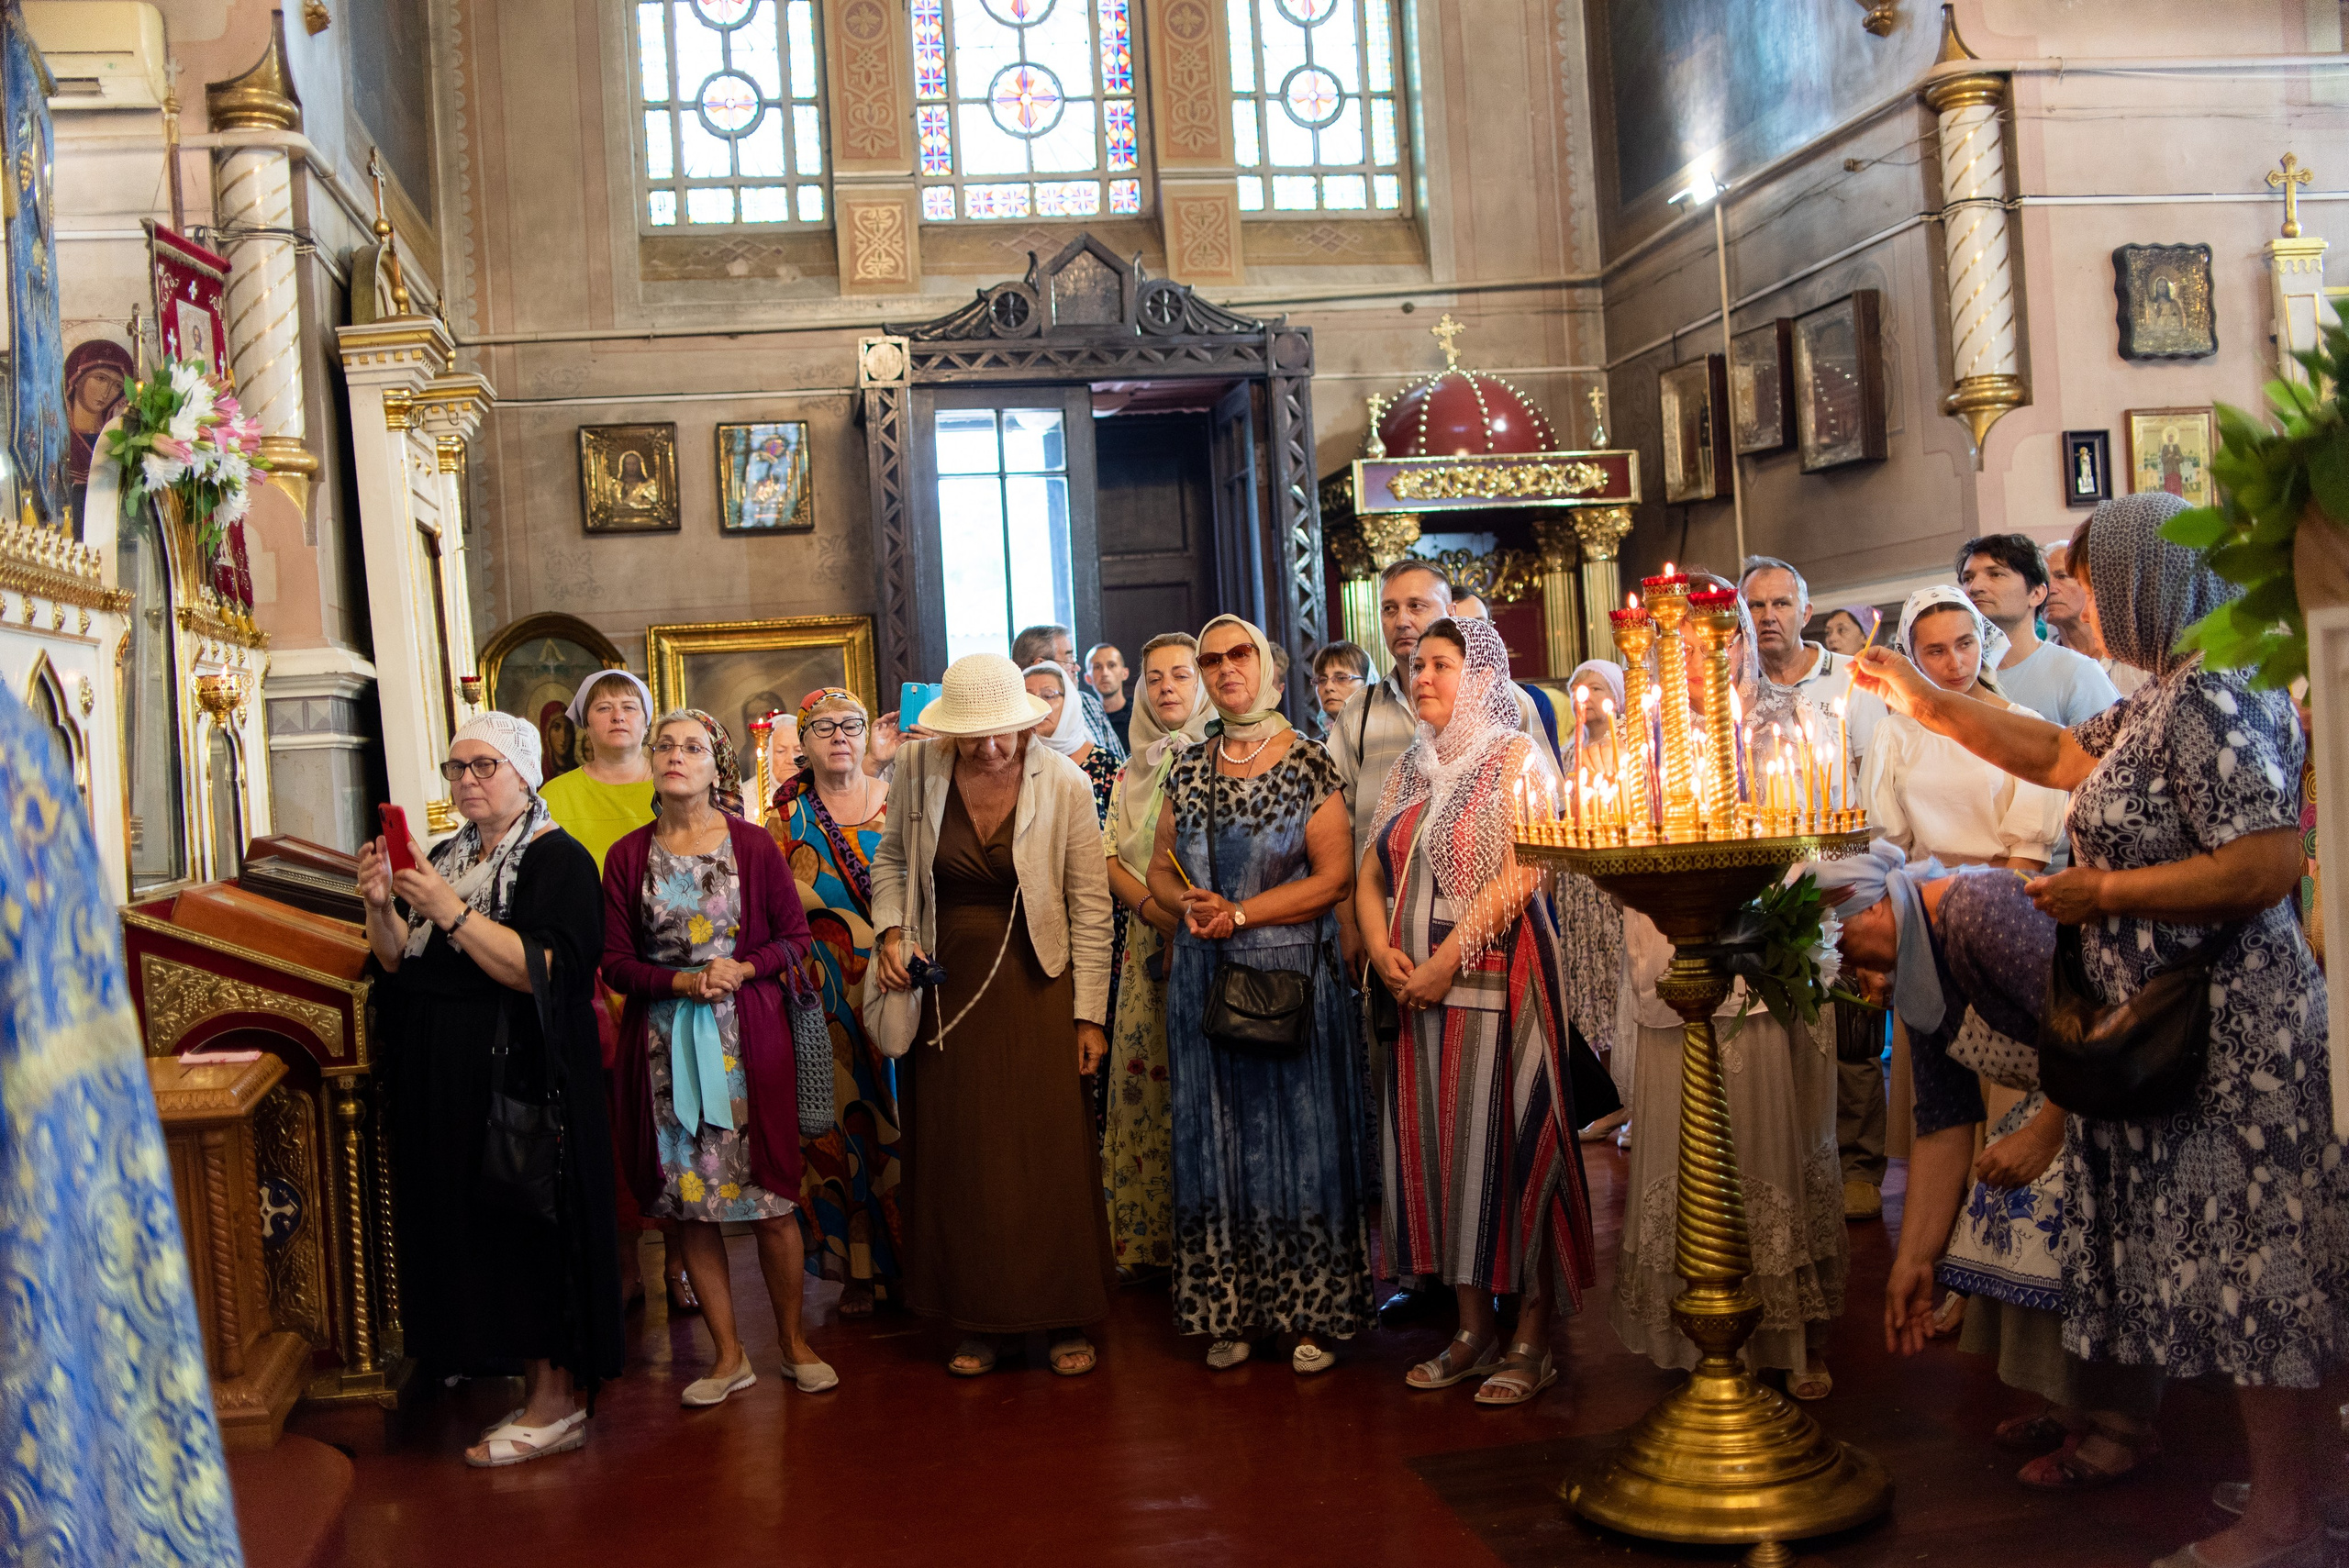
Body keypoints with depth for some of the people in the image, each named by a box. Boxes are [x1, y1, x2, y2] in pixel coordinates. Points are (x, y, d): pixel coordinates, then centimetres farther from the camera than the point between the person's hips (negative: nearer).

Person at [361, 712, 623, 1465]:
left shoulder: (556, 859, -8)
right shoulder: (445, 856, 15)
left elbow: (540, 970, -20)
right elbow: (399, 962, 12)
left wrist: (450, 911, -25)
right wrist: (381, 904, -7)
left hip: (523, 1078, -7)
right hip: (447, 1081, 7)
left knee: (532, 1225, -4)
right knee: (479, 1227, 9)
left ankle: (557, 1404, 6)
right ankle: (534, 1384, 19)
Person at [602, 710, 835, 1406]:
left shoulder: (753, 845, 1)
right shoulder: (628, 856, 4)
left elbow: (795, 937, 3)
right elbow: (616, 962, 2)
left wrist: (741, 969, -14)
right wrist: (683, 982, -13)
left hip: (747, 1035, -1)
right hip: (664, 1042, 2)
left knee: (772, 1197, 0)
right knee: (690, 1201, 4)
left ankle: (793, 1341, 16)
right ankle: (728, 1355, 15)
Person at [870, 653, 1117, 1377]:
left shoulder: (1064, 782, -11)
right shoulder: (916, 767, -5)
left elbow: (1091, 905, -6)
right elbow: (891, 859, 13)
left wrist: (1089, 1015, -6)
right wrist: (890, 930, -5)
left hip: (1036, 983, -2)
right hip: (949, 984, 2)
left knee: (1052, 1150, 0)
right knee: (960, 1154, 6)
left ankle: (1067, 1321, 14)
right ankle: (979, 1322, 19)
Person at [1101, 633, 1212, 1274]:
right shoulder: (1134, 770, 15)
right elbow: (1109, 856, 11)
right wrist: (1148, 903, -7)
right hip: (1151, 946, 4)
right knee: (1146, 1079, 3)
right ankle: (1149, 1238, 10)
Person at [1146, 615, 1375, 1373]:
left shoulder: (1308, 761, -4)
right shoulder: (1188, 768, 9)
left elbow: (1332, 876, -10)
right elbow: (1160, 868, 14)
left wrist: (1239, 913, -13)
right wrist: (1189, 901, -7)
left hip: (1291, 973, -4)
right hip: (1204, 975, 4)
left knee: (1298, 1132, 0)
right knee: (1216, 1136, 6)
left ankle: (1313, 1313, 9)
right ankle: (1230, 1311, 15)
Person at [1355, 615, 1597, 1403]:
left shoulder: (1517, 757, -3)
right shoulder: (1409, 769, 17)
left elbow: (1520, 872, -14)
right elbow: (1372, 874, 14)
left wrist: (1447, 961, -17)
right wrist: (1383, 952, -4)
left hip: (1495, 976, -6)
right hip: (1417, 985, 6)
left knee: (1505, 1139, -5)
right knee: (1435, 1144, 5)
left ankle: (1532, 1338, 4)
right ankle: (1474, 1329, 15)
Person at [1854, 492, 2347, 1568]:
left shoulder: (2209, 701, -19)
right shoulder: (2164, 703, 13)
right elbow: (2054, 754, 26)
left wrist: (2106, 892, -17)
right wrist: (1922, 701, 24)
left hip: (2228, 1029, -10)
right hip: (2176, 1025, 10)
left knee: (2248, 1263, -1)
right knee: (2228, 1263, 16)